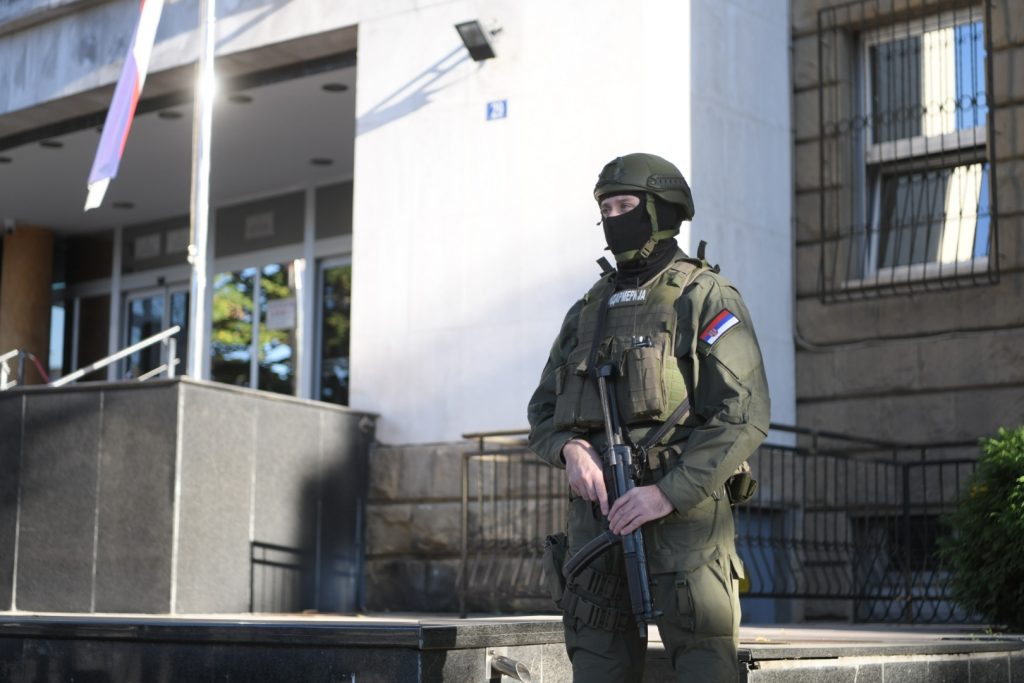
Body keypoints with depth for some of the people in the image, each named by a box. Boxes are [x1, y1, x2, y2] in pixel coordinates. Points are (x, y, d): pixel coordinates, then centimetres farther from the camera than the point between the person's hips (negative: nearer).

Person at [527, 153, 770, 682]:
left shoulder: (706, 298, -1)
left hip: (682, 506, -6)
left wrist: (668, 493, -18)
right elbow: (543, 412, 19)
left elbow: (745, 415, -10)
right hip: (597, 509, 6)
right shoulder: (589, 310, 19)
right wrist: (572, 449, -5)